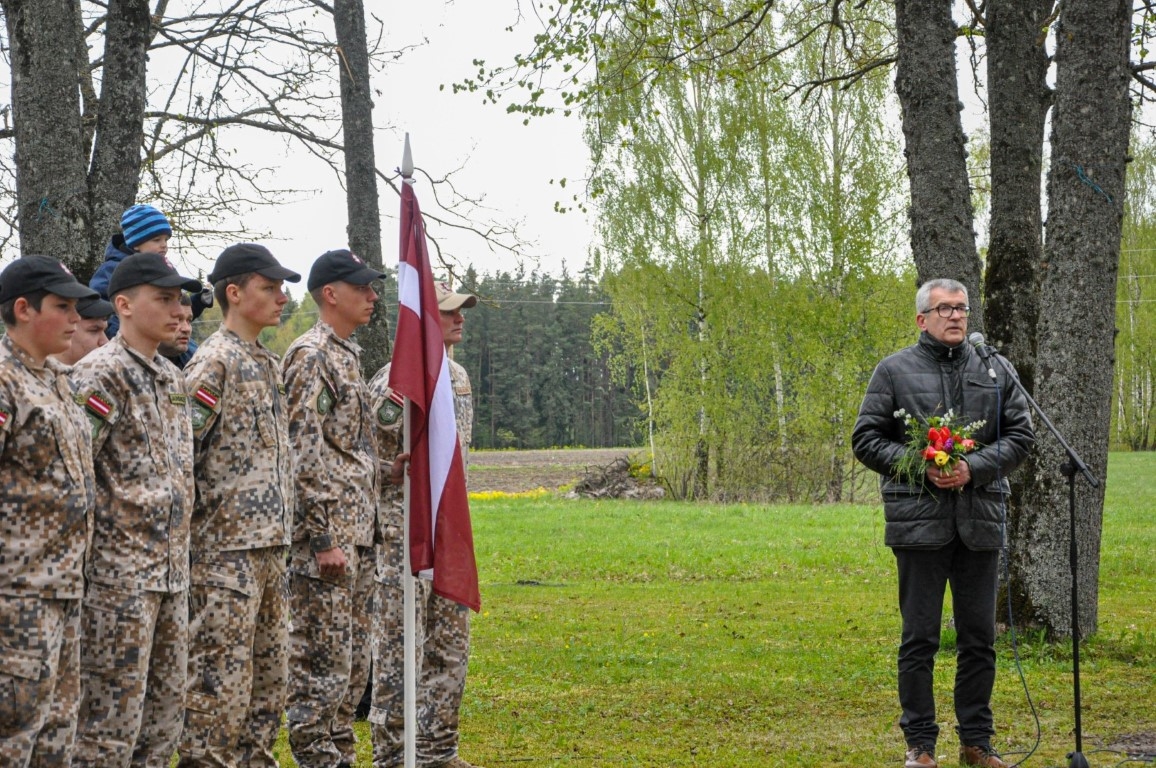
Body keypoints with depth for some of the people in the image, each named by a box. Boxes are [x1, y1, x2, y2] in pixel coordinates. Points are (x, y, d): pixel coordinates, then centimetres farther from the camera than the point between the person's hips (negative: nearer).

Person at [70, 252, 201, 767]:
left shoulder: (173, 378, 15)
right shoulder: (100, 374, -12)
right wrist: (81, 564, -17)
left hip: (172, 572, 8)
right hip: (119, 573, -8)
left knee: (166, 711, 12)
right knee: (111, 720, -4)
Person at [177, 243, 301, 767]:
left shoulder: (268, 365, 16)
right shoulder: (213, 363, -11)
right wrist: (188, 533, -15)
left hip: (270, 547, 9)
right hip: (225, 550, -9)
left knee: (269, 679, 13)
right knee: (220, 685, -5)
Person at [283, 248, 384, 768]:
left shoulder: (348, 355, 17)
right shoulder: (310, 355, -12)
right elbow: (304, 454, -19)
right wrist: (323, 539, -21)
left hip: (358, 536, 10)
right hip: (326, 536, -10)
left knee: (353, 661, 13)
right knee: (322, 664, -6)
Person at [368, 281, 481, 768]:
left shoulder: (459, 376, 12)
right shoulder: (393, 381, -13)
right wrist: (393, 470, -23)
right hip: (403, 531, -8)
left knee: (450, 645, 11)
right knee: (400, 648, -3)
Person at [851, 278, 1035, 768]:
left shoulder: (995, 370, 9)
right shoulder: (895, 371, 2)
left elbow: (1020, 435, 6)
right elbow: (866, 439, 1)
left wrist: (975, 467, -10)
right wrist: (920, 468, -13)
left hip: (980, 523, 3)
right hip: (919, 522, -3)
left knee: (979, 637, 9)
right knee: (919, 637, 3)